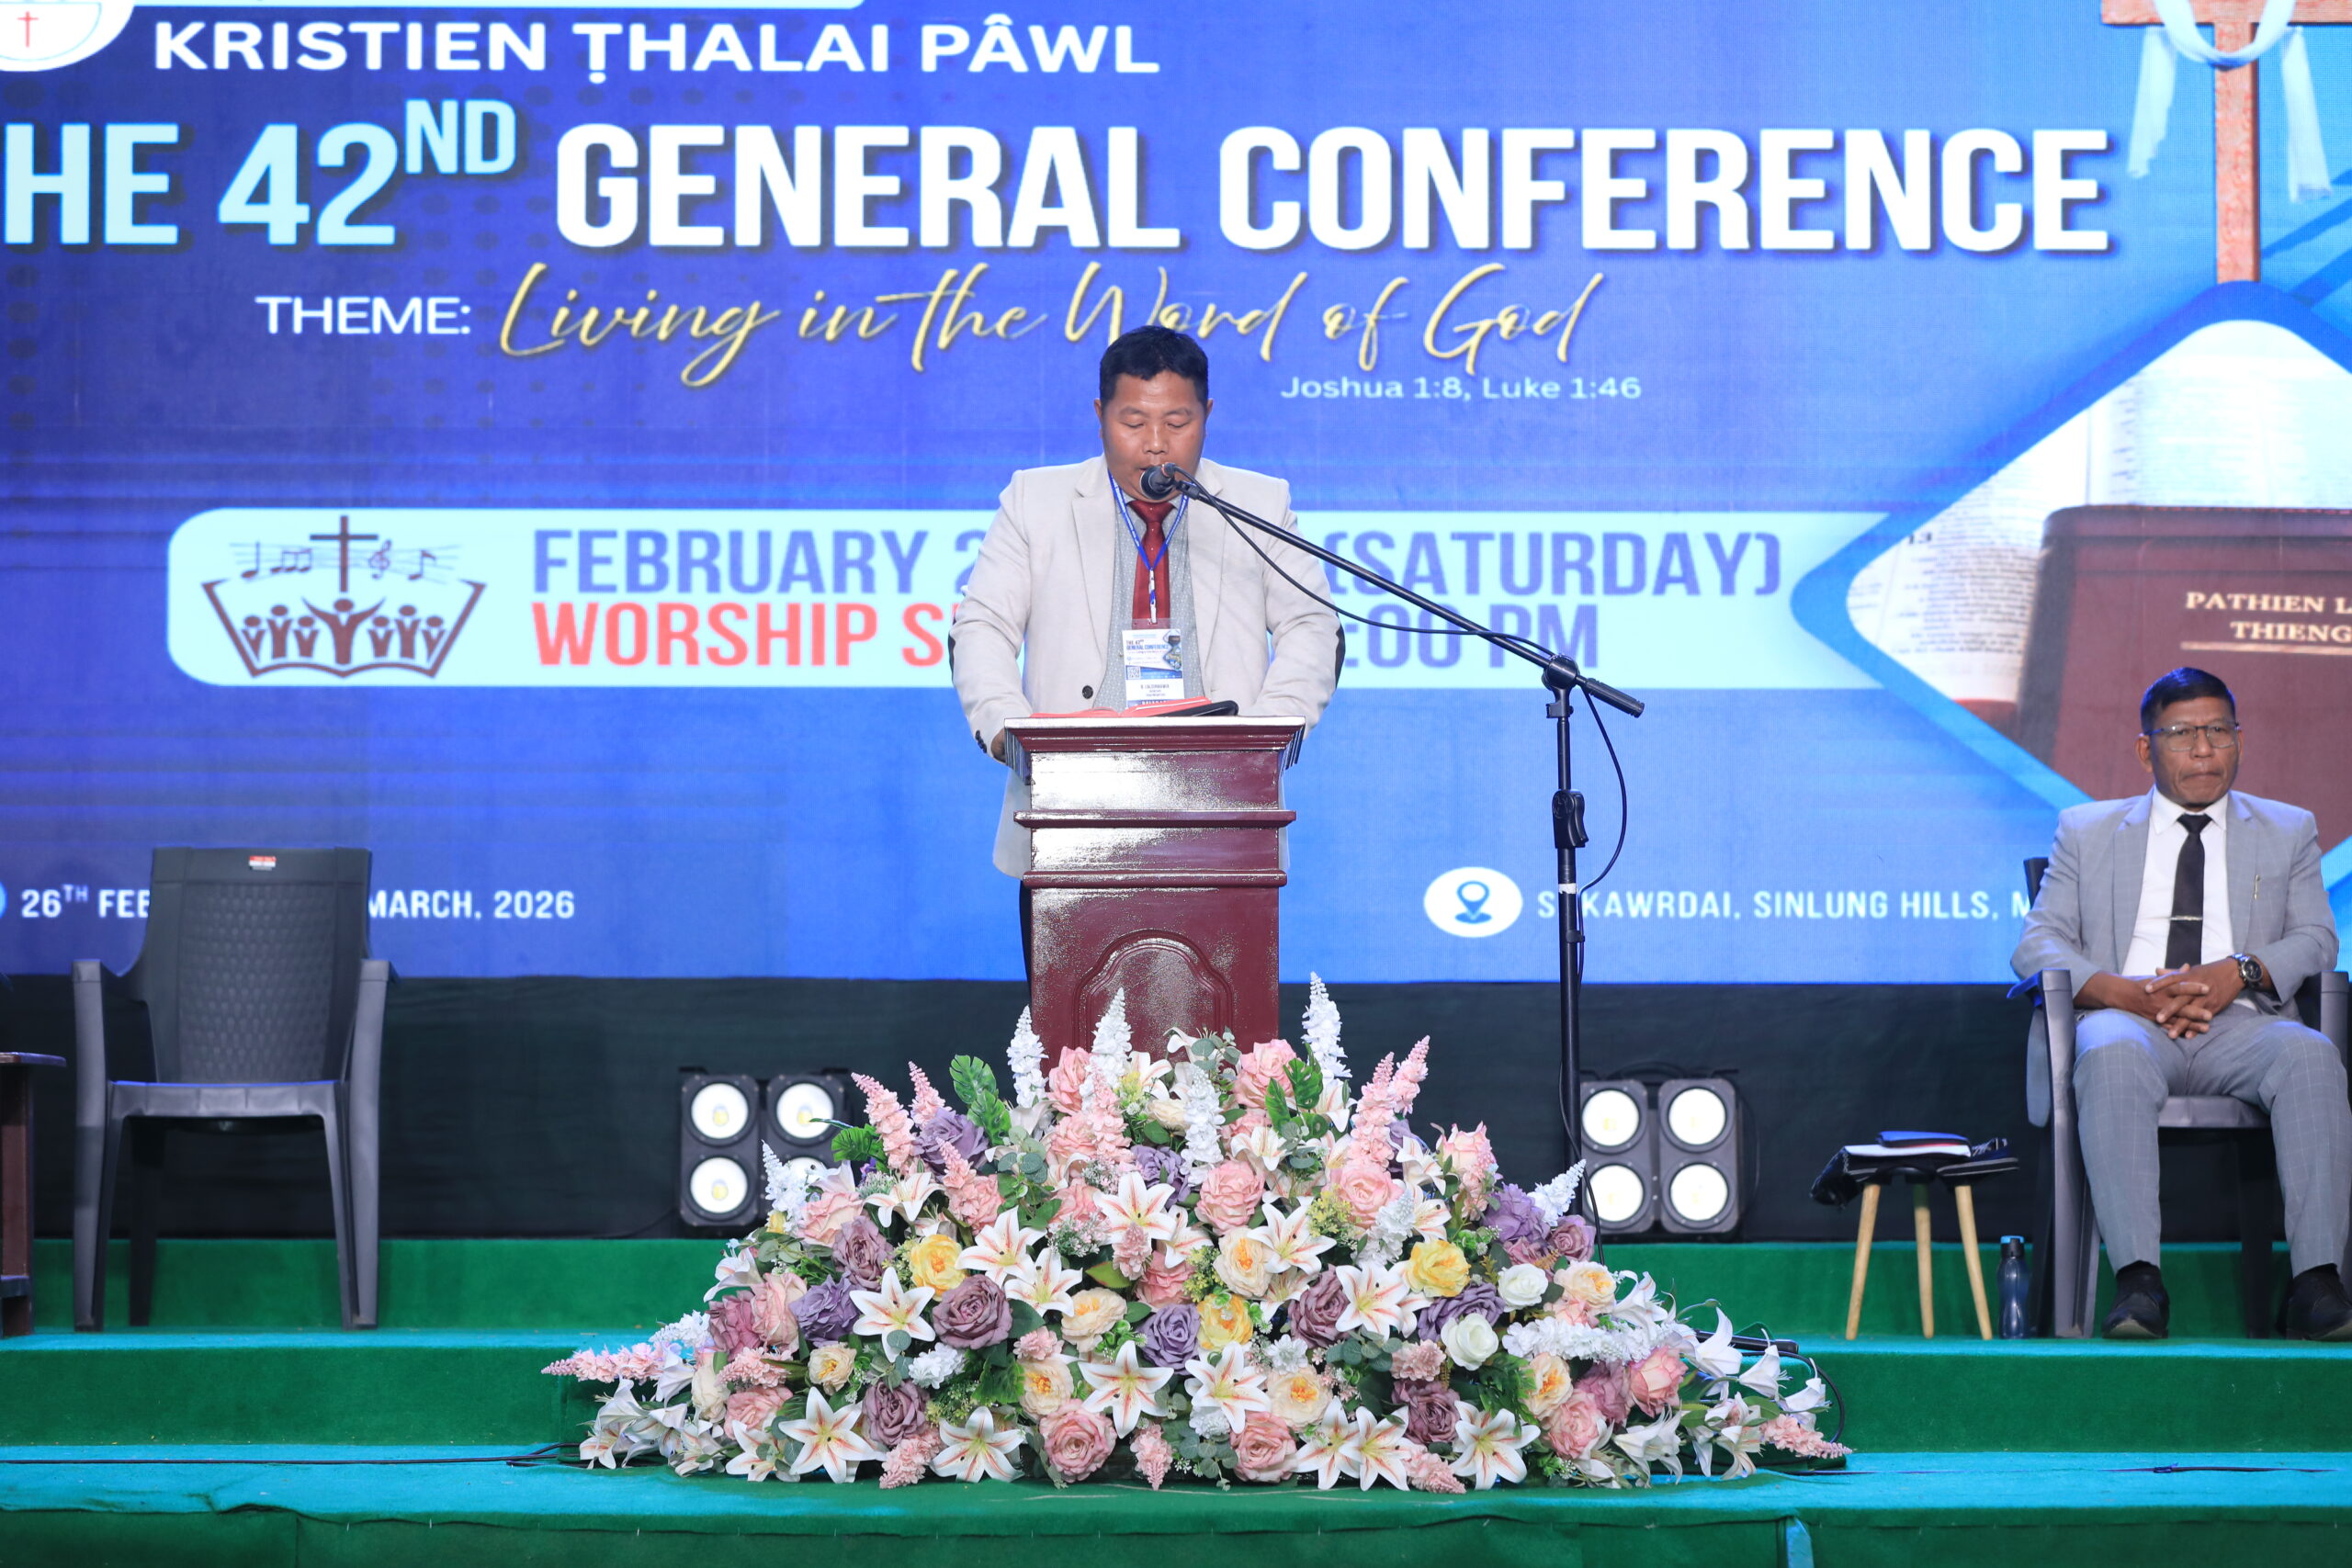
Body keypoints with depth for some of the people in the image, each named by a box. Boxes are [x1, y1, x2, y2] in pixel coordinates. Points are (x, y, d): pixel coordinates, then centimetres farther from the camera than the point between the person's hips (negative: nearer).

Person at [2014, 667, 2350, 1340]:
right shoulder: (2087, 830, 20)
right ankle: (2139, 1282, -44)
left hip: (2240, 1022, 1)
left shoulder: (2288, 831, 23)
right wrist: (2123, 992, -10)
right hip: (2126, 1017, -1)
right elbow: (2038, 944, 11)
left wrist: (2239, 972, -10)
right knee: (2113, 1058, -38)